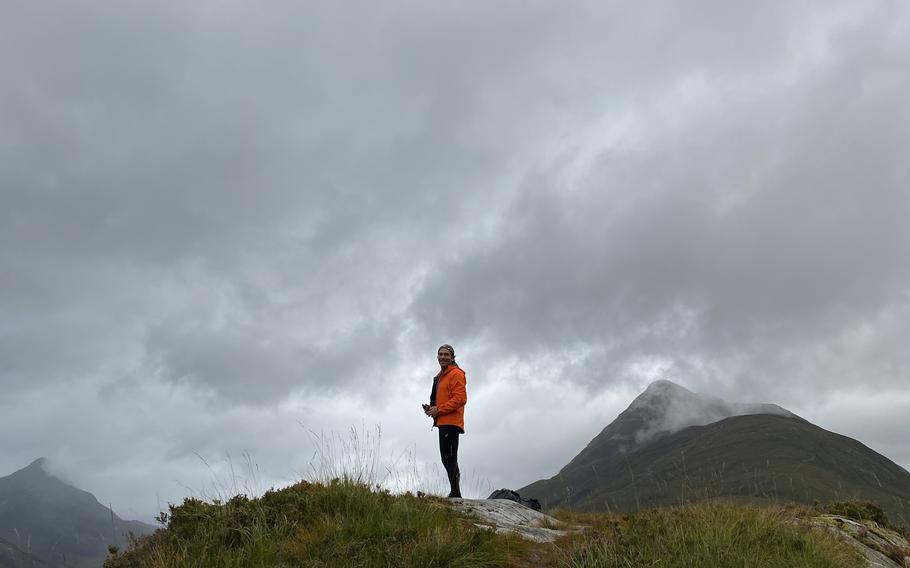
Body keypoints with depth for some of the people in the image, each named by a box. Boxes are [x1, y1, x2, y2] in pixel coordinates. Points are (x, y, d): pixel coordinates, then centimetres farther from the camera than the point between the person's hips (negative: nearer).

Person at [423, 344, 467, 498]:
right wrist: (431, 408, 9)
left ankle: (455, 492, -10)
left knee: (449, 458, -12)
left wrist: (439, 410, -16)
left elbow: (460, 398, -17)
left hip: (451, 422, -10)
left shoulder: (456, 374, -7)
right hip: (443, 422, 10)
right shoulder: (440, 376, 22)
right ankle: (455, 492, 19)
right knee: (447, 457, 13)